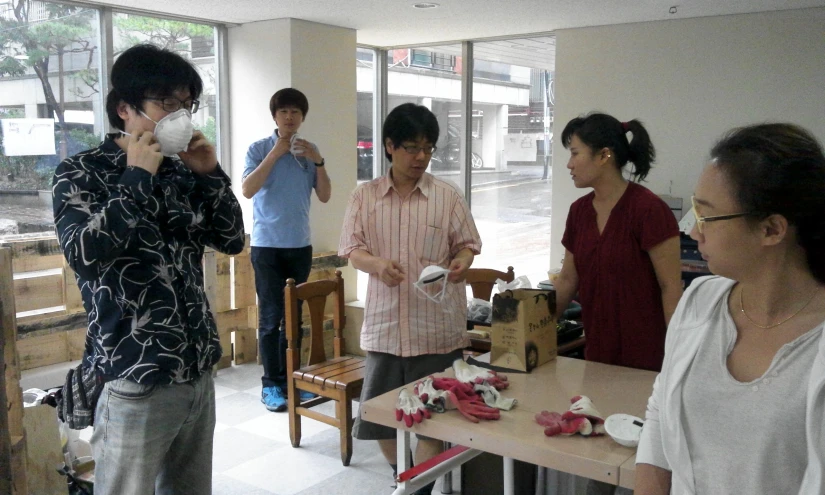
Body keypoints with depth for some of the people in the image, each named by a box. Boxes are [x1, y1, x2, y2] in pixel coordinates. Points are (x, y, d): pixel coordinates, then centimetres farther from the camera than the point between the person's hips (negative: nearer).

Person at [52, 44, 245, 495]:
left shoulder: (180, 171, 7)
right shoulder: (80, 173, -5)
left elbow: (232, 240, 10)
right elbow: (83, 252, -21)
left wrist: (211, 174, -1)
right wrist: (137, 178, -17)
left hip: (198, 374, 5)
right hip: (135, 381, -5)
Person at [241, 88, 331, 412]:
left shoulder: (310, 151, 8)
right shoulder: (259, 149, -2)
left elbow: (325, 196, 4)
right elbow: (247, 190, -14)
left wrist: (318, 162, -10)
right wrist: (275, 154, -17)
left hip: (300, 245, 4)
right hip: (266, 245, -4)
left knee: (294, 315, 9)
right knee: (270, 316, -2)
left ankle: (289, 378, 19)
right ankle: (271, 384, 7)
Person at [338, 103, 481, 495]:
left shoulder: (448, 196, 0)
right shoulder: (364, 197, 3)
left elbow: (467, 243, 5)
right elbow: (352, 249, 2)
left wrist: (461, 262, -18)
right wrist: (376, 264, -19)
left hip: (436, 326, -1)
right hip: (384, 323, 2)